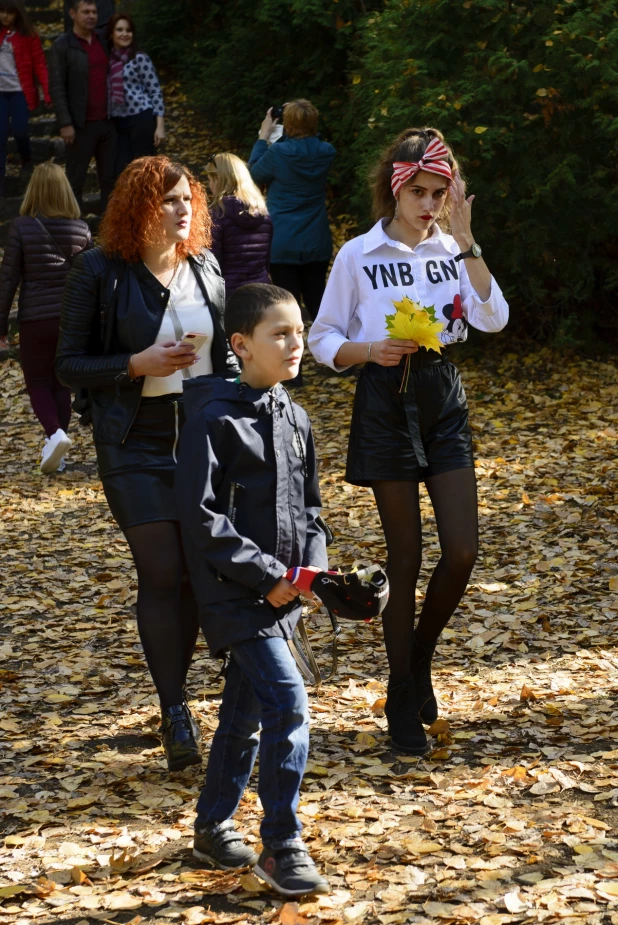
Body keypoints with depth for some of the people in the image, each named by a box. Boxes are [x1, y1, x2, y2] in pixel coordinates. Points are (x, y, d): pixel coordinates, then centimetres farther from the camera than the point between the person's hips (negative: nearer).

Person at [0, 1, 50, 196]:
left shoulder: (28, 36, -2)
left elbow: (39, 64, -5)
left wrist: (48, 92, -14)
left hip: (20, 91, -2)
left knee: (19, 130, -6)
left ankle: (26, 160, 27)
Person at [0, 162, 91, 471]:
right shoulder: (81, 229, 0)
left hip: (35, 320, -3)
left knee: (38, 383, 10)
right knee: (61, 383, 14)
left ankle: (55, 433, -15)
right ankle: (56, 454, 15)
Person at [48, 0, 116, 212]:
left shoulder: (103, 40, 10)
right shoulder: (62, 47, -6)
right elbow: (56, 87, -10)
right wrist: (65, 123, -16)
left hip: (107, 121, 5)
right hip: (81, 124, -5)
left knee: (110, 177, 8)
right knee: (75, 179, 1)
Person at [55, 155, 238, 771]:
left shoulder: (205, 268, 9)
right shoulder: (99, 272, -5)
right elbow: (69, 363, -3)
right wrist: (138, 364, -17)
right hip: (137, 444, -4)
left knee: (198, 570, 4)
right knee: (162, 572, -8)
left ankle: (174, 702, 19)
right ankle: (175, 713, 0)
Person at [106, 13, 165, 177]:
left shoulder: (140, 59, -3)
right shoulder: (107, 59, 10)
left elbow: (156, 91, -4)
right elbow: (107, 93, 16)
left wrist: (160, 125, -11)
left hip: (142, 119, -5)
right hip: (118, 123, 5)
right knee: (121, 171, 2)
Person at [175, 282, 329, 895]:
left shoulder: (294, 419, 9)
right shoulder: (215, 419, -14)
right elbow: (202, 516, -16)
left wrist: (311, 565, -1)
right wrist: (265, 574, -17)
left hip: (278, 594, 8)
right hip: (235, 595, -8)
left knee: (245, 711, 16)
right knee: (288, 703, -14)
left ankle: (214, 827, 31)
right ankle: (282, 847, -4)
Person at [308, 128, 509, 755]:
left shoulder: (451, 250, 4)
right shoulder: (358, 256, -4)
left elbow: (493, 319, -11)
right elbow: (322, 340, 0)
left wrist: (466, 243, -17)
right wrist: (370, 350, -18)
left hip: (444, 398, 3)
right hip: (386, 403, -3)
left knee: (463, 550, -4)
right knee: (406, 557, 1)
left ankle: (419, 656, 24)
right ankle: (403, 701, 15)